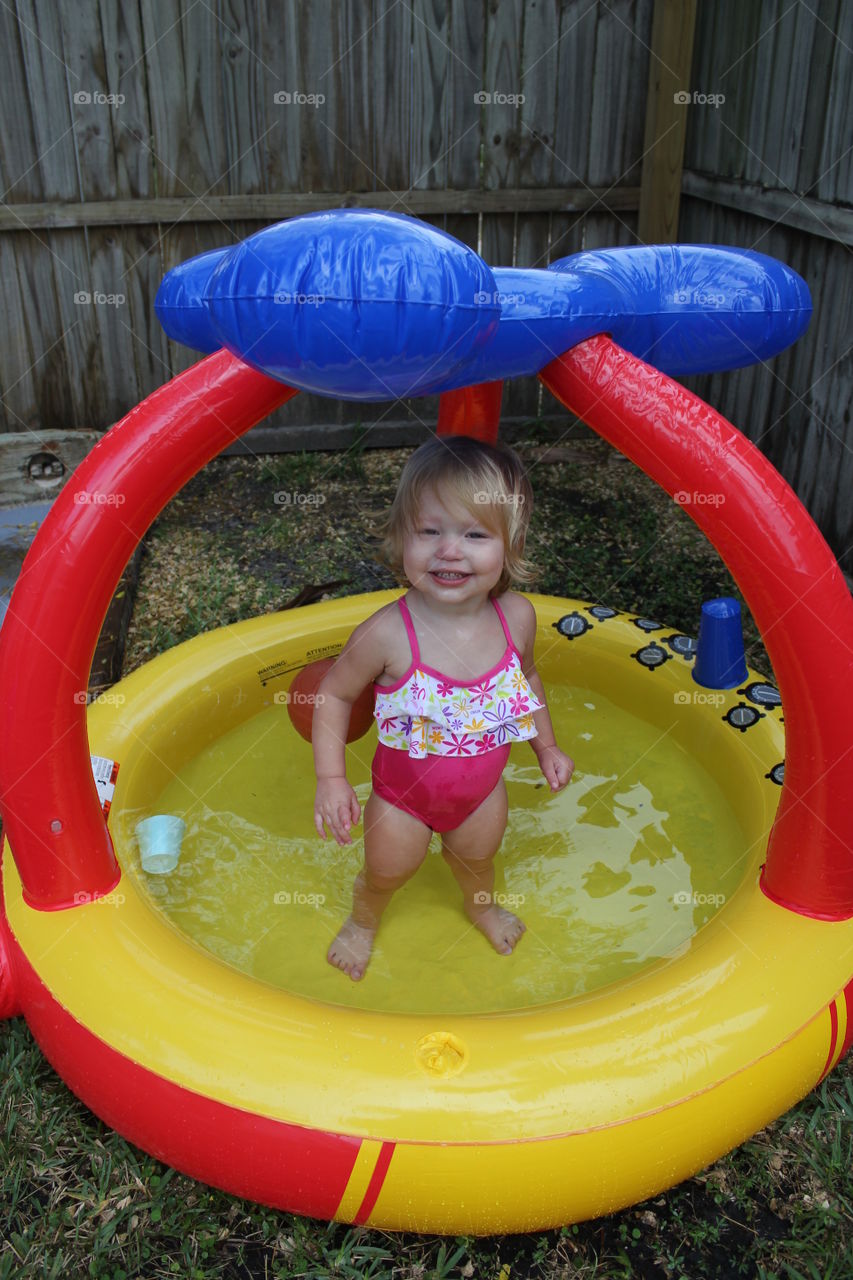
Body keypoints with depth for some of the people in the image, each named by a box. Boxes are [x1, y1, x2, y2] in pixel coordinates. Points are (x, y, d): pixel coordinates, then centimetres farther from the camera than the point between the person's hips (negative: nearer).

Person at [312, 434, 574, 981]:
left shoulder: (516, 616, -21)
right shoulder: (387, 634, -34)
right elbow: (335, 693, -18)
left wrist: (547, 747, 8)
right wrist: (332, 777, -21)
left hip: (483, 788, 3)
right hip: (404, 792, -3)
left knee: (477, 857, 31)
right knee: (387, 869, 22)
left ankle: (482, 906, 66)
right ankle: (364, 920, 58)